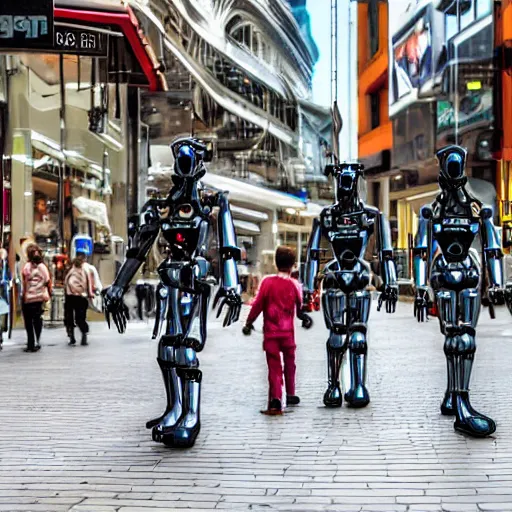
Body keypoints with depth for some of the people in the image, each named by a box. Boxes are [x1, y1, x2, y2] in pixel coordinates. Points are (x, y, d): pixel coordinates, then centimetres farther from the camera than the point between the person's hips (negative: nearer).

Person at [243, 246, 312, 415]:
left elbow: (258, 304, -5)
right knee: (289, 363, 19)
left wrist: (249, 323, 6)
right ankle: (290, 395, 26)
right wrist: (304, 317, 28)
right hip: (288, 331, 1)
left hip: (270, 332, -1)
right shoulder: (295, 285, -4)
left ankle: (276, 399, -14)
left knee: (274, 366, 0)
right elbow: (300, 307, 7)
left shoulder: (267, 282, -5)